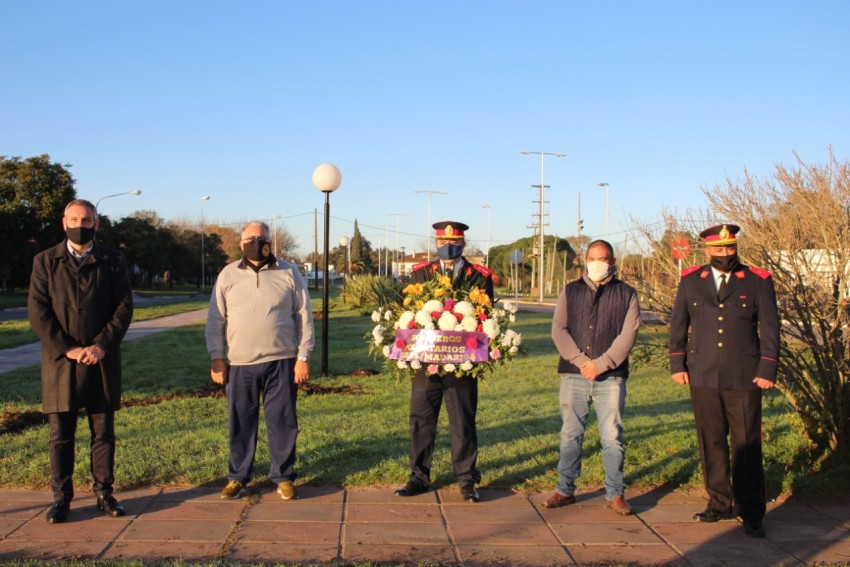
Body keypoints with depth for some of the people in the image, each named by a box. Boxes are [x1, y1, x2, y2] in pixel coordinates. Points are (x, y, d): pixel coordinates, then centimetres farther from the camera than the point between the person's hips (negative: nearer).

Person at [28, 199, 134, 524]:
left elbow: (124, 308, -1)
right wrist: (67, 350, -12)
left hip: (102, 360, 0)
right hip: (60, 360, 0)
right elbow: (37, 312, -3)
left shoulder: (112, 262, 5)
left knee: (104, 432, 6)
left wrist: (101, 346, -12)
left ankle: (104, 493, 16)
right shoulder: (45, 262, 4)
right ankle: (61, 499, 13)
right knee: (60, 434, 4)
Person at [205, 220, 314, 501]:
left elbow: (304, 317, 4)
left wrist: (303, 357, -2)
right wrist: (217, 358, 1)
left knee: (282, 421, 4)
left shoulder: (289, 273, 4)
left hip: (281, 362, -1)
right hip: (240, 364, 1)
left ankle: (283, 477, 16)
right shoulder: (228, 275, 7)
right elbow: (216, 320, 8)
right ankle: (238, 477, 21)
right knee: (241, 423, 8)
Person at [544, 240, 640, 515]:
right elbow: (558, 329, 3)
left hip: (611, 377, -1)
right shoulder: (570, 291, 11)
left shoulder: (626, 294, 6)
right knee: (570, 435, 6)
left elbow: (628, 335, -3)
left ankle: (615, 494, 11)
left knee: (612, 437, 1)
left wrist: (600, 364, -12)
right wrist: (581, 361, -9)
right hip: (573, 375, 2)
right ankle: (565, 490, 16)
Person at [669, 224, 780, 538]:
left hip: (743, 379, -2)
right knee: (711, 444, 8)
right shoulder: (690, 281, 8)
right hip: (703, 379, 2)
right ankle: (720, 503, 20)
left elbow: (770, 329, 2)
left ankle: (751, 512, 10)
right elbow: (678, 326, 12)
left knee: (747, 446, 0)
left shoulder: (758, 282, 2)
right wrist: (677, 364, 6)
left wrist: (767, 370, -4)